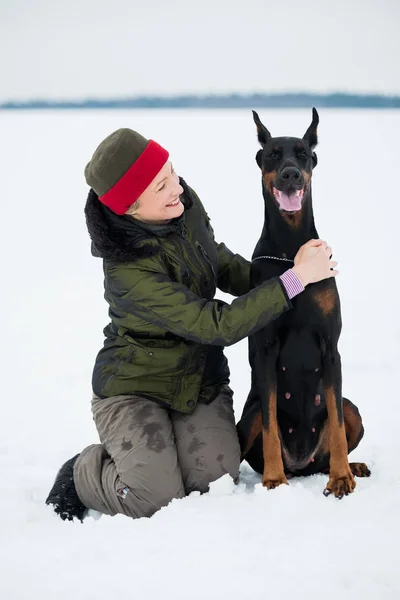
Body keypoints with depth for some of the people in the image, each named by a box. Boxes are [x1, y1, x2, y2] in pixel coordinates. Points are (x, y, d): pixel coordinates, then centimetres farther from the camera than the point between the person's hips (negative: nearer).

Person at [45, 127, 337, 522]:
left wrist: (274, 277, -3)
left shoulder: (186, 203, -9)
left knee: (215, 488, -14)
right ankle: (82, 475, 9)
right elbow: (218, 326, -32)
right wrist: (295, 279, -30)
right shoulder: (129, 271, -31)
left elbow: (219, 262, 12)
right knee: (157, 501, -21)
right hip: (134, 388, -6)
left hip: (203, 381, 6)